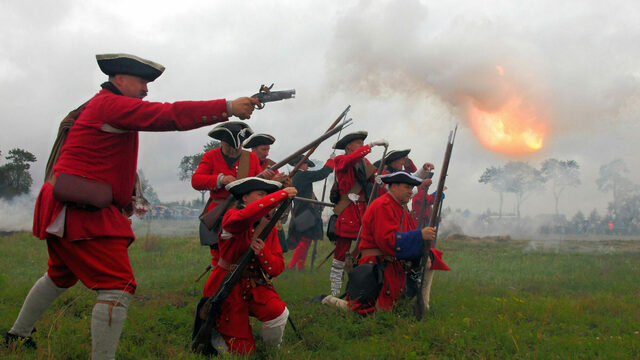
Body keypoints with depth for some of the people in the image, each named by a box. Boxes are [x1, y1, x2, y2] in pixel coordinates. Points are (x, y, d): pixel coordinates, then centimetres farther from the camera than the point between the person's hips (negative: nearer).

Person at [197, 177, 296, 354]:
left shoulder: (269, 228, 3)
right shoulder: (231, 218, -15)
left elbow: (278, 269, -3)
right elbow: (246, 216, -43)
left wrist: (262, 252, -25)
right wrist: (283, 194, -39)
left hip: (254, 286, 5)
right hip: (227, 287, -5)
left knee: (278, 313, -27)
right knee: (242, 351, -3)